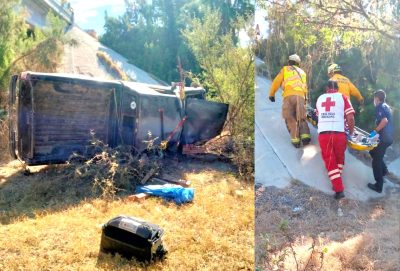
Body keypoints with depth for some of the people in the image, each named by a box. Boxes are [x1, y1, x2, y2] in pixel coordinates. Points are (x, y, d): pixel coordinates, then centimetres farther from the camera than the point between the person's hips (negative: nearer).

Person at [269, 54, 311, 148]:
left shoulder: (285, 69, 20)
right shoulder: (302, 72, 32)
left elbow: (276, 82, 13)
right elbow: (305, 87, 24)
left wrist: (271, 94, 22)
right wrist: (305, 99, 32)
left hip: (289, 95, -3)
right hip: (301, 96, 3)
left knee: (290, 119, -3)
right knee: (301, 118, 6)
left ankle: (295, 138, -17)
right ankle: (305, 135, -18)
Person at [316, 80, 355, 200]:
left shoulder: (320, 98, 16)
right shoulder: (342, 97, 7)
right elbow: (350, 118, -2)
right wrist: (351, 132, 13)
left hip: (323, 134, 1)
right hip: (339, 133, -1)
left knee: (330, 162, 9)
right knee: (339, 159, 22)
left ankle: (339, 189, 5)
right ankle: (337, 183, 28)